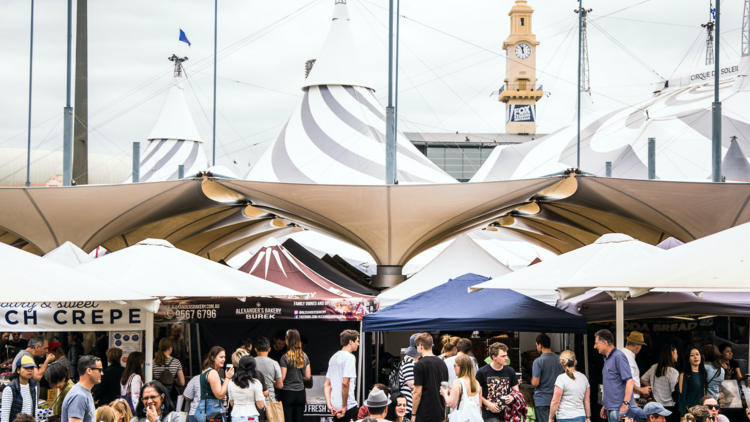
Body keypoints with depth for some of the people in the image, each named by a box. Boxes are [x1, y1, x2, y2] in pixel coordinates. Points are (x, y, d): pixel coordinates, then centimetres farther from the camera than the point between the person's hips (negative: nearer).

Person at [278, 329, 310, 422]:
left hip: (287, 393, -5)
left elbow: (282, 378, -12)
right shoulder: (304, 356, 4)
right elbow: (308, 377, 8)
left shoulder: (285, 357, -12)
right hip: (300, 393, 5)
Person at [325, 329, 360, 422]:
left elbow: (327, 385, 13)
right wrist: (344, 407, -16)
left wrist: (329, 404, 6)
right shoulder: (349, 357, -12)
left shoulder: (334, 357, 15)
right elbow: (345, 383, -22)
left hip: (335, 407, 8)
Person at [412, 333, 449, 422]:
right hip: (440, 414, 7)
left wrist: (413, 414, -7)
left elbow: (418, 392, -14)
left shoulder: (420, 365, -12)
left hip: (424, 415, -6)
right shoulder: (442, 363, 9)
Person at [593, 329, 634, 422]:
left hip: (619, 409, -10)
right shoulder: (607, 358, 18)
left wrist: (625, 404, -24)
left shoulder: (618, 356, -12)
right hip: (611, 409, 10)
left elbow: (630, 382, -18)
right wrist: (605, 406, 23)